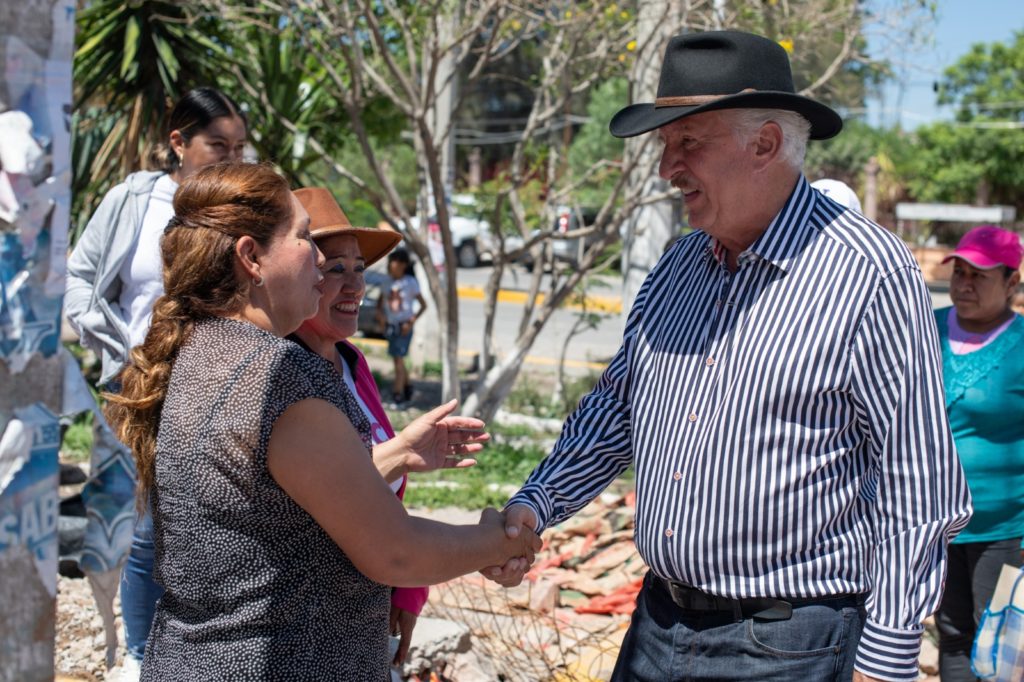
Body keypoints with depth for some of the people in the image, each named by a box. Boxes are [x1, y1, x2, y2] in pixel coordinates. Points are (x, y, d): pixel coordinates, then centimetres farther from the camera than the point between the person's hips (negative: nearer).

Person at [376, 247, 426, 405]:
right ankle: (407, 387, 30)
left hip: (403, 327, -6)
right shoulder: (388, 283, 6)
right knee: (398, 359, 14)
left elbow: (423, 305, -6)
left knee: (398, 358, -9)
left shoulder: (410, 283, -8)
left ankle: (398, 393, -7)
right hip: (390, 325, 6)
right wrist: (380, 312, -4)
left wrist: (411, 322, -12)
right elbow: (380, 302, 16)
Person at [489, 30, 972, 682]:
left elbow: (915, 497, -14)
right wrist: (535, 505, 0)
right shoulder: (678, 267, 6)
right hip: (658, 623, 7)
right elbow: (615, 409, 15)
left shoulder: (871, 274, -15)